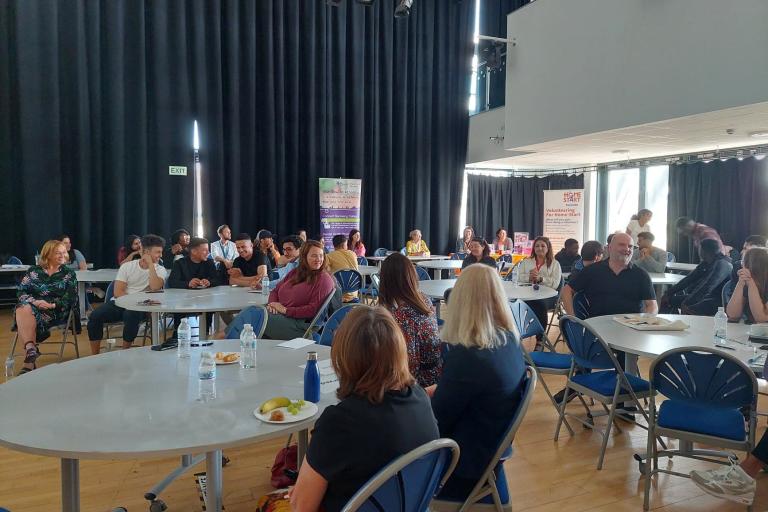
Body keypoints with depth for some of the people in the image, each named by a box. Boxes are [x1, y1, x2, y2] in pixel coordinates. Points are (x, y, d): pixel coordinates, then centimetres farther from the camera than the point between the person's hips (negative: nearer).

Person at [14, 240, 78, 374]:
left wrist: (52, 305, -17)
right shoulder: (33, 271, 15)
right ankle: (30, 348, -40)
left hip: (55, 312, -2)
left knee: (27, 318, -31)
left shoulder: (69, 273, 9)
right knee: (23, 310, -33)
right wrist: (35, 301, -15)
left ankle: (29, 361, -30)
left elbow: (70, 298, -1)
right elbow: (21, 292, 5)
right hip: (31, 306, 3)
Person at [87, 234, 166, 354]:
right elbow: (118, 292, -4)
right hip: (120, 302, 2)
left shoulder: (160, 270, 0)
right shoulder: (127, 266, 3)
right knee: (95, 316, -22)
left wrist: (151, 264, -17)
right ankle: (95, 356, -7)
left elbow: (155, 288, -21)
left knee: (131, 316, -36)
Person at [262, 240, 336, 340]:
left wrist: (286, 310, -13)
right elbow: (275, 291, 23)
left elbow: (313, 309, -13)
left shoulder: (324, 279, -4)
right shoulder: (295, 272, 19)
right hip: (278, 314, 7)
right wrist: (272, 304, 0)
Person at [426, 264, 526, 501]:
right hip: (491, 447, 8)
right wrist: (435, 390, 12)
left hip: (467, 463, -7)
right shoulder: (510, 340, -6)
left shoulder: (466, 356, -31)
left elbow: (435, 422, -17)